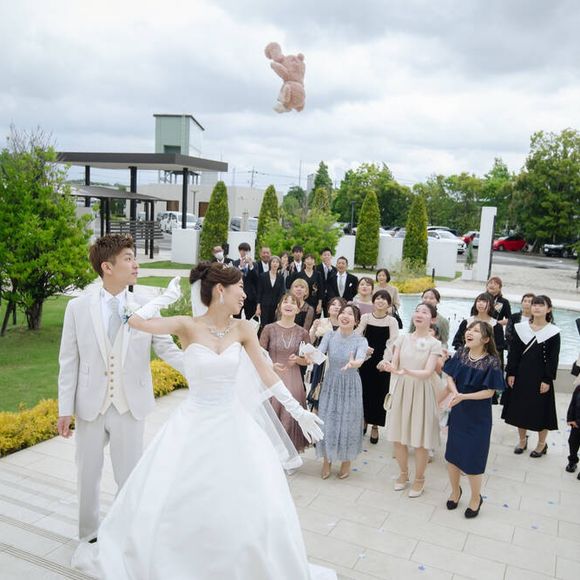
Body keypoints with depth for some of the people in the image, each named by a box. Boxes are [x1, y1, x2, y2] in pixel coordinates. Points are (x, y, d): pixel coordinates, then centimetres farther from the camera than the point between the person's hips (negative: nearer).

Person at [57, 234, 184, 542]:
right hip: (90, 405, 1)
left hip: (130, 406, 0)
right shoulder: (78, 307, -4)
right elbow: (69, 362, -2)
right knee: (88, 474, 17)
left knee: (130, 476, 13)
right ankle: (88, 536, 40)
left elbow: (167, 349, -4)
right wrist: (65, 409, -3)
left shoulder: (146, 307, -5)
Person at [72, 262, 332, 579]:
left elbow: (266, 373, 2)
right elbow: (136, 322, -25)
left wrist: (298, 411, 2)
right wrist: (168, 296, -12)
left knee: (256, 509, 5)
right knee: (158, 500, 5)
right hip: (192, 425, -2)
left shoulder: (243, 329, -4)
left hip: (232, 425, 3)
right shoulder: (188, 326, -12)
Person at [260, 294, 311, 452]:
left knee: (290, 417, 2)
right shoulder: (269, 329, -3)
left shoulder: (302, 333, 2)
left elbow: (308, 360, 11)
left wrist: (297, 359, -10)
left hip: (293, 380, 1)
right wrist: (272, 365, -18)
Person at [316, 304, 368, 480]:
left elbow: (360, 358, -31)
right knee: (327, 421, 8)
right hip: (330, 384, 2)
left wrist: (354, 363, -54)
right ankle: (327, 460, 31)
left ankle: (346, 461, 32)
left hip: (350, 386, -1)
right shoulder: (329, 336, -6)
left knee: (348, 423, 8)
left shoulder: (361, 340, -12)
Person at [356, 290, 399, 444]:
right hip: (366, 359, 1)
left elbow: (392, 343, -7)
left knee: (379, 392, 4)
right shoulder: (365, 317, 1)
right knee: (364, 389, 7)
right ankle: (363, 421, 26)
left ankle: (375, 426, 17)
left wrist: (385, 360, -16)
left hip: (382, 361, -1)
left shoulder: (392, 321, -3)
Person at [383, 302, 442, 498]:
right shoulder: (402, 338, 3)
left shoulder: (434, 344, -7)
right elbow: (394, 366, -2)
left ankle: (419, 479, 26)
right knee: (398, 437, 11)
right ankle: (403, 474, 34)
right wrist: (389, 367, -26)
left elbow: (428, 372, -16)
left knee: (420, 440, 4)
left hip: (421, 392, -3)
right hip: (401, 391, 3)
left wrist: (407, 372, -34)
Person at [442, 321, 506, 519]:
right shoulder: (460, 353, -4)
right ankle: (455, 490, 41)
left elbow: (490, 392, -16)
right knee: (452, 453, 15)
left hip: (478, 416, -4)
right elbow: (450, 377, 0)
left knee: (472, 458, 6)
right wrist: (455, 392, -20)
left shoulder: (491, 361, -17)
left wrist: (463, 396, -24)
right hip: (457, 412, 5)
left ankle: (476, 497, 32)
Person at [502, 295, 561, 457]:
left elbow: (553, 358, -7)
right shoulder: (520, 328, 0)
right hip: (521, 375, 3)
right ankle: (522, 440, 31)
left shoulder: (553, 332, -7)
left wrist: (547, 380, -11)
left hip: (540, 377, -3)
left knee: (541, 410, 6)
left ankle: (541, 444, 26)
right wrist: (510, 373, -2)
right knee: (520, 407, 12)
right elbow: (513, 353, 3)